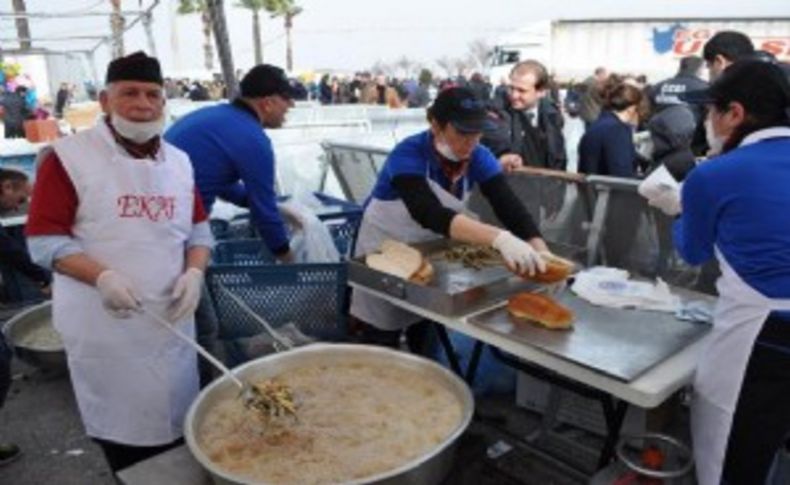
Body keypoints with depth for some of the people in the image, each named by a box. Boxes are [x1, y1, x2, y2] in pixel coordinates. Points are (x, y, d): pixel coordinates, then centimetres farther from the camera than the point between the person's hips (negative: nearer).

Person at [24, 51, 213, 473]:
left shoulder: (179, 161, 8)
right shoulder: (68, 157, -8)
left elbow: (199, 230, 12)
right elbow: (44, 240, -9)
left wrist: (194, 272, -7)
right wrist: (102, 276, -24)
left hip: (169, 320, 4)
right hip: (103, 324, -4)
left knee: (175, 420, 14)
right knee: (120, 422, 9)